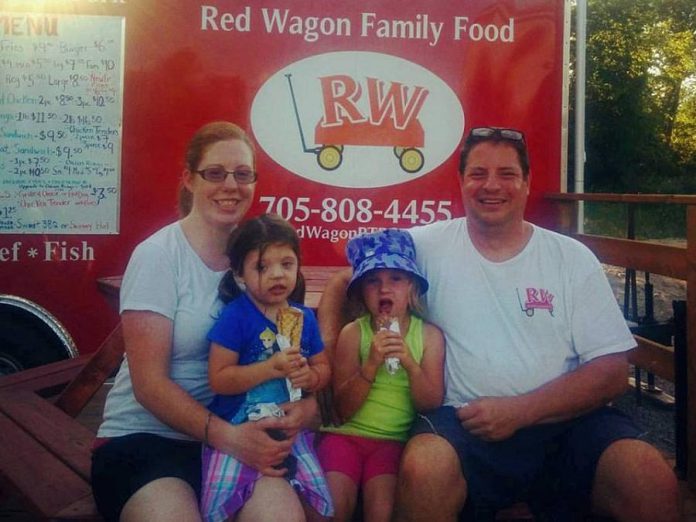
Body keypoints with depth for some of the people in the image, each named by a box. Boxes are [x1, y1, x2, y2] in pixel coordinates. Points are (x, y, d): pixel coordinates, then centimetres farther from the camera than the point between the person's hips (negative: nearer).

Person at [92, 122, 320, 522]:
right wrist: (226, 435, -26)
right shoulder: (158, 256, -9)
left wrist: (310, 399, -16)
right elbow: (149, 382, -13)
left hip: (236, 434, 3)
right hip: (144, 436, -2)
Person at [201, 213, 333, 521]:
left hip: (290, 428, 5)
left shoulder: (305, 319, 4)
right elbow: (218, 379, -17)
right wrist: (271, 368, -24)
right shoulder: (235, 316, -12)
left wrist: (310, 376, -11)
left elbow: (324, 369, 13)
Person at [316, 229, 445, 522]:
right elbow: (344, 408, -4)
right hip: (347, 434, 0)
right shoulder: (353, 333, -1)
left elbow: (431, 405, -2)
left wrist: (410, 363, -19)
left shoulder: (429, 335, 1)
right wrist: (371, 364, -19)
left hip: (395, 440, 0)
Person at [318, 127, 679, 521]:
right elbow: (342, 284, 16)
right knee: (423, 471, -33)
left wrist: (518, 411, -12)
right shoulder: (428, 246, 4)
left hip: (569, 420, 1)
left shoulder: (573, 258, 5)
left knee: (652, 481, -26)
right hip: (467, 424, 0)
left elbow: (611, 371, 0)